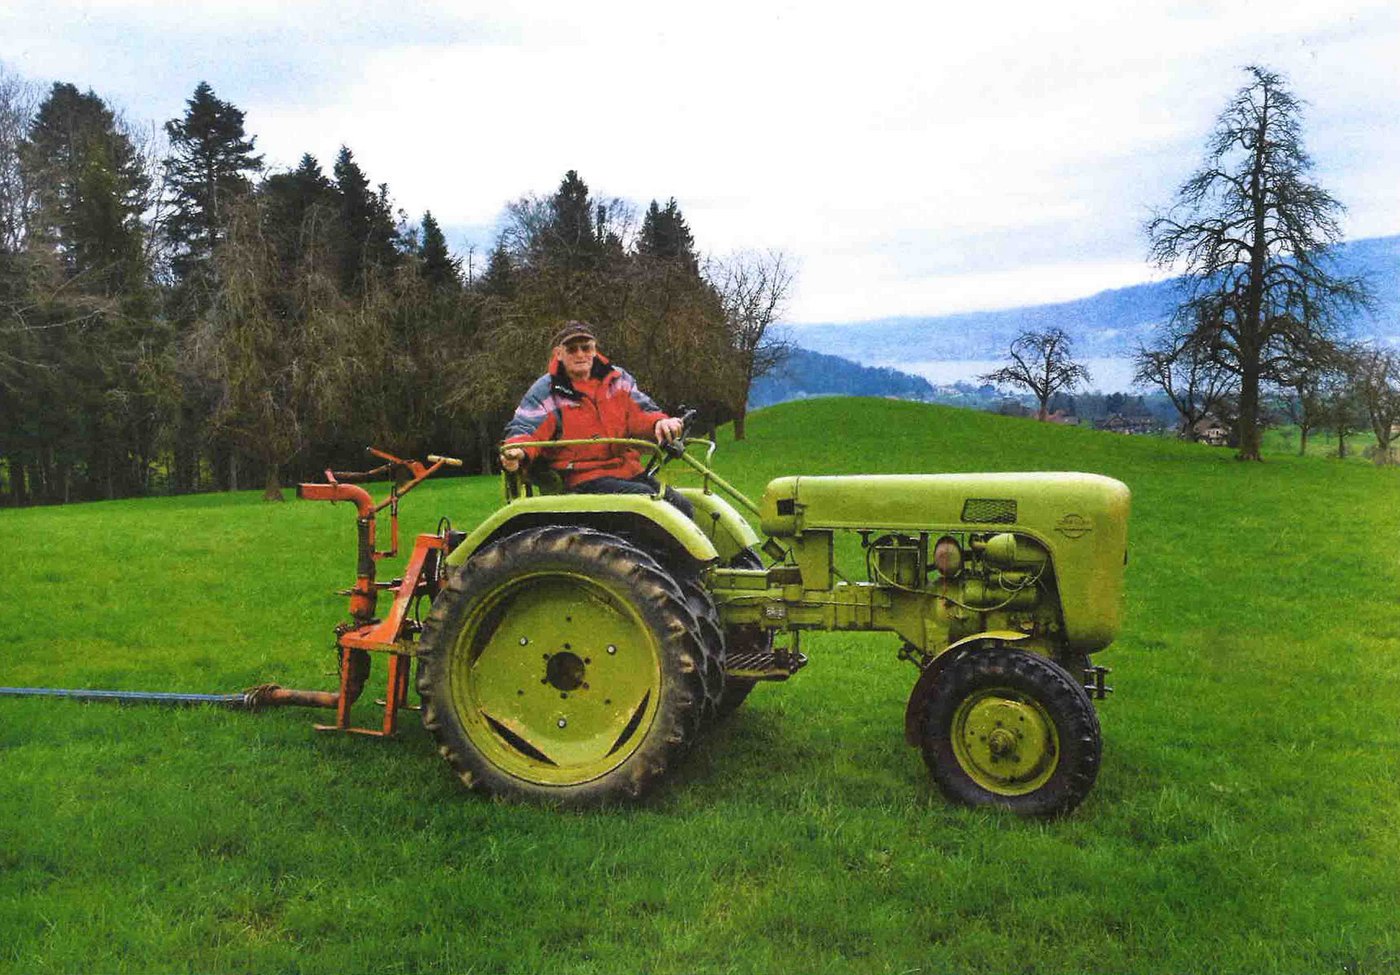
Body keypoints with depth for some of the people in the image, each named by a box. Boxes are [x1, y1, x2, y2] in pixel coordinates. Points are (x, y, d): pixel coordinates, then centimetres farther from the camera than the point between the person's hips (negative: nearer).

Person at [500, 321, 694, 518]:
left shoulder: (618, 378, 14)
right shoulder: (546, 391, 3)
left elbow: (639, 414, 7)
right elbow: (525, 429, -4)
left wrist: (659, 423, -18)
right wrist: (517, 451, -29)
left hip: (630, 472, 5)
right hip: (583, 481, -5)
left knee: (682, 506, -15)